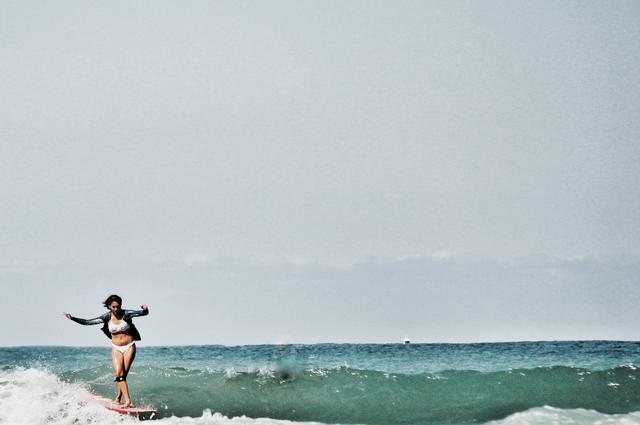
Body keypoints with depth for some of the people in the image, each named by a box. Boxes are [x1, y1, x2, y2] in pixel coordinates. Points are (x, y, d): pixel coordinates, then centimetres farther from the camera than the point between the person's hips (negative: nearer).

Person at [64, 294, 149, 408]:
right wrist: (72, 318, -12)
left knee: (123, 374, -7)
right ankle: (128, 400, -20)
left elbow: (144, 313, -16)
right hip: (116, 348, 2)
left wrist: (145, 309, -39)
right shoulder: (107, 317, -3)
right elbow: (87, 322, -3)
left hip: (129, 347, -2)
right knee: (119, 374, -14)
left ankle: (118, 398, 9)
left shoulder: (126, 314, -9)